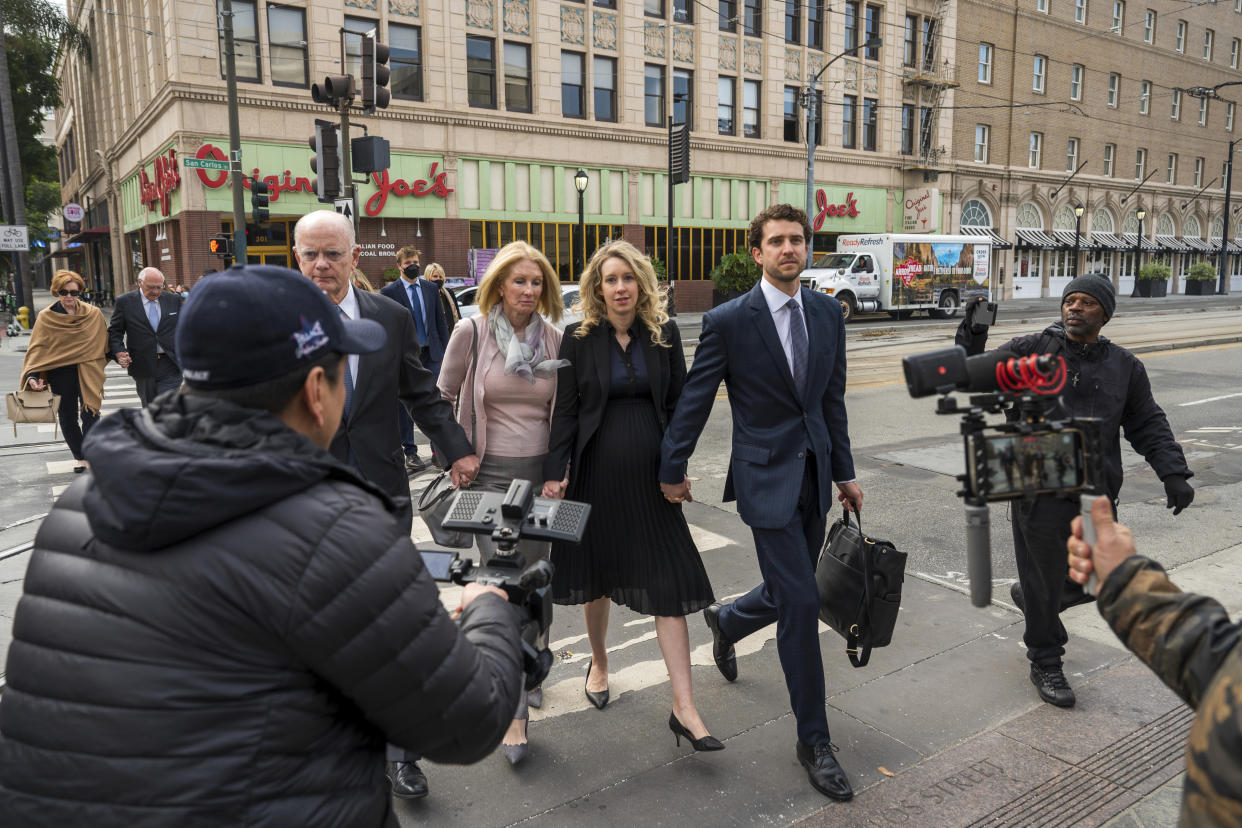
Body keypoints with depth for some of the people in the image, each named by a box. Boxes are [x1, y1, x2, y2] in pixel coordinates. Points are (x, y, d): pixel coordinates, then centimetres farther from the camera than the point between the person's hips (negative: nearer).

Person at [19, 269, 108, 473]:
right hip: (61, 376, 1)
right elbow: (37, 349, -3)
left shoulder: (93, 314, 1)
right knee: (67, 419, 10)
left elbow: (101, 344, 8)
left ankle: (89, 455, -5)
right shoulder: (46, 318, 0)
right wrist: (32, 376, -14)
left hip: (87, 373, -1)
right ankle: (79, 457, 25)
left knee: (90, 415, -9)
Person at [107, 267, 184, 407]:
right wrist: (119, 352, -13)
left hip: (170, 365, 0)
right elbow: (114, 332, 4)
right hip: (143, 367, 1)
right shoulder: (124, 301, 0)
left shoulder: (174, 299, 5)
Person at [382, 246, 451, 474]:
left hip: (431, 353, 3)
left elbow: (440, 321, 12)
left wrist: (445, 350, 6)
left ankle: (438, 450, 12)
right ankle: (410, 453, 15)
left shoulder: (430, 288, 9)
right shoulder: (389, 291, -3)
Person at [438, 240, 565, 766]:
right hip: (490, 472, -3)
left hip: (541, 472, 3)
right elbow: (443, 397, 2)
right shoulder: (471, 331, -7)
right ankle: (514, 711, 1)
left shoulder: (553, 338, 1)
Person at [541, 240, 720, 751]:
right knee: (597, 572, 14)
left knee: (669, 582, -3)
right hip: (597, 472, 0)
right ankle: (598, 661, 41)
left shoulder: (664, 334, 2)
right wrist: (555, 473, -7)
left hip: (651, 473, 1)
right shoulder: (579, 338, -1)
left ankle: (684, 709, 2)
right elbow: (565, 410, -1)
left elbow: (679, 404, 6)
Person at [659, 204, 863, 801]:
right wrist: (673, 470, 1)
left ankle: (726, 621, 50)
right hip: (767, 477, -6)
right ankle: (814, 741, 11)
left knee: (788, 593, 16)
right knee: (801, 604, -6)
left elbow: (832, 398, 12)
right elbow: (695, 399, -4)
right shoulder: (729, 320, -10)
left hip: (814, 474, 6)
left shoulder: (827, 312, 6)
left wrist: (844, 473, 14)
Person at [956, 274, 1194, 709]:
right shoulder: (1031, 350, -3)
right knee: (1043, 581, 5)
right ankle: (1045, 664, 24)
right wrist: (971, 343, -27)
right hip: (1040, 491, -4)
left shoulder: (1124, 366, 8)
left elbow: (1148, 424, 12)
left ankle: (1030, 597, 45)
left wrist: (1173, 473, 1)